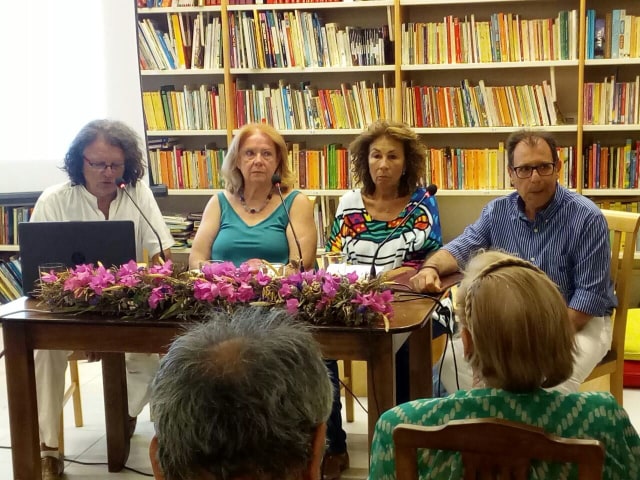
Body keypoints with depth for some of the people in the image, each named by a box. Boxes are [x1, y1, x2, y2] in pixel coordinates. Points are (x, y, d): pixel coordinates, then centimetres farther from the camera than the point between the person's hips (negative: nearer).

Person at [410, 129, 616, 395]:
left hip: (577, 323, -4)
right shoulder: (497, 211, 0)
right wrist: (431, 268, -20)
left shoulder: (587, 218, -15)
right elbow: (461, 248, 5)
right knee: (453, 362, -16)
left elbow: (590, 294, -17)